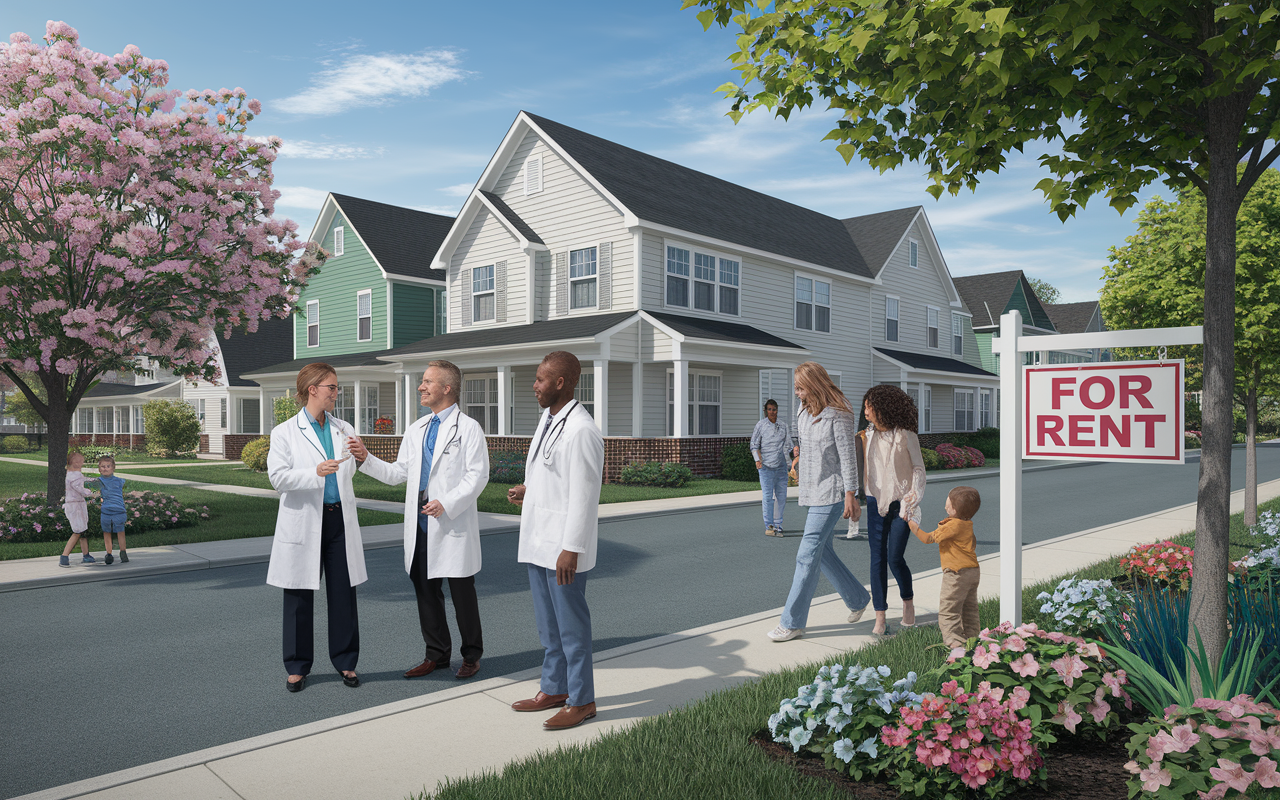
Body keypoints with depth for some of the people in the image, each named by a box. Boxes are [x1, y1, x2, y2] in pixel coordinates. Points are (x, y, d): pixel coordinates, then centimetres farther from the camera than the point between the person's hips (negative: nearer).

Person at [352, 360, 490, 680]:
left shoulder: (468, 428, -5)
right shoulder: (416, 430, 15)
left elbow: (477, 476, -12)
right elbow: (398, 474, 15)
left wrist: (446, 504, -21)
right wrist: (367, 459, 2)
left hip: (453, 522, -6)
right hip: (420, 523, 7)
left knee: (462, 593, 3)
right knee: (426, 589, 12)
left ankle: (471, 656, 18)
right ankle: (437, 654, 26)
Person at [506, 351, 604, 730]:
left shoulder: (581, 430, -19)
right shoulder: (548, 420, 12)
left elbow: (584, 494, -21)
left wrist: (571, 549, -21)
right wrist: (527, 489, 8)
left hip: (564, 547, -10)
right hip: (538, 542, 10)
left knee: (571, 626, 2)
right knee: (548, 624, 19)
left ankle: (582, 700, 16)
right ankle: (554, 689, 33)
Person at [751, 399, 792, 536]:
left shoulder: (783, 426, 10)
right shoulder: (760, 425, 2)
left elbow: (787, 445, 13)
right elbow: (754, 445, 3)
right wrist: (758, 460, -10)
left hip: (781, 467, 3)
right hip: (766, 467, -3)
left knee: (781, 496, 6)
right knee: (768, 496, -6)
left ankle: (777, 525, 18)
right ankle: (769, 526, 2)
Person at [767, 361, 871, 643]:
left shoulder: (838, 415, -14)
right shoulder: (805, 411, 10)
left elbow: (847, 456, -14)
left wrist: (850, 496, -14)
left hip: (831, 495, -9)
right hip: (812, 493, 9)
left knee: (807, 556, -8)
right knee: (822, 552, 14)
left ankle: (792, 622, -1)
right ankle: (858, 598, 34)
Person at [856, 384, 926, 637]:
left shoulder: (906, 436, -7)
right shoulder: (866, 436, 4)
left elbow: (918, 468, -1)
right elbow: (859, 469, 15)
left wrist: (912, 500, -7)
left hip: (900, 504, -4)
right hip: (876, 502, 4)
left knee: (895, 558, -7)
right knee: (877, 559, 1)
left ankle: (908, 601, 23)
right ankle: (880, 618, 7)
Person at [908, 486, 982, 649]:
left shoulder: (952, 526, -19)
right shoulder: (968, 524, 7)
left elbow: (927, 538, -15)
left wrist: (911, 523, -9)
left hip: (957, 573, -9)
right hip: (973, 570, 9)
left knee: (948, 609, -4)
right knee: (969, 609, 18)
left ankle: (954, 642, -8)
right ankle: (971, 637, 26)